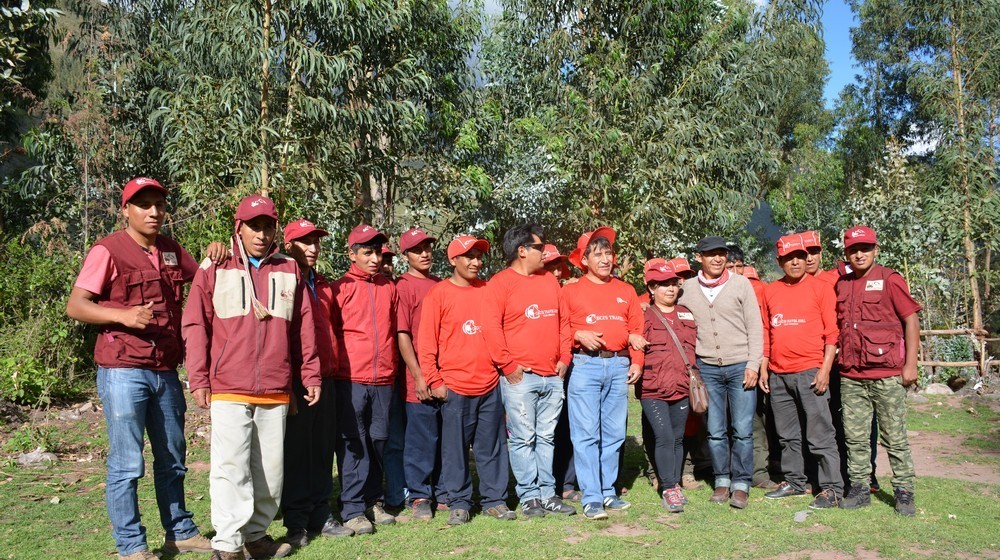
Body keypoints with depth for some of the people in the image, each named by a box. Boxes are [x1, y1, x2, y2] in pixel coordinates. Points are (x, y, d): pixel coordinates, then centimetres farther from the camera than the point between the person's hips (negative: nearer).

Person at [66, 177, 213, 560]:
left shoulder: (172, 251, 11)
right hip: (123, 372, -6)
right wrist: (123, 315, -24)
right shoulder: (108, 251, -6)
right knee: (126, 464, 0)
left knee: (172, 459, 16)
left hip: (166, 372, 6)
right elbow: (75, 306, -9)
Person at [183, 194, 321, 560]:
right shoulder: (214, 269, 3)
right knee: (231, 467, -7)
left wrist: (311, 375, 11)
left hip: (277, 392, 3)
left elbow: (304, 328, 13)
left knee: (270, 469, 10)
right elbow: (195, 326, 2)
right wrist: (199, 380, -3)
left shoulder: (289, 272, 11)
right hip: (228, 390, -3)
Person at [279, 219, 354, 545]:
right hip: (296, 381, -7)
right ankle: (296, 523, 12)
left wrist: (332, 369, 15)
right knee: (296, 451, 1)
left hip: (324, 380, 7)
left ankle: (320, 515, 22)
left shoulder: (323, 286, 16)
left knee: (323, 449, 11)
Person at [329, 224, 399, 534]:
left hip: (383, 380, 4)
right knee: (353, 444, 0)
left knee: (378, 441, 10)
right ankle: (353, 510, 8)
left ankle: (374, 502, 23)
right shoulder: (341, 288, 0)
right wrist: (336, 369, -1)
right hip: (350, 380, -4)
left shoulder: (390, 288, 11)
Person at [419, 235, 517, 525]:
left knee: (492, 445, 9)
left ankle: (494, 499, 20)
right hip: (455, 387, -3)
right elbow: (427, 341, -3)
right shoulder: (439, 293, -2)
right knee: (455, 447, 5)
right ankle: (458, 502, 17)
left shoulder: (488, 291, 9)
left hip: (490, 385, 3)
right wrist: (434, 381, -7)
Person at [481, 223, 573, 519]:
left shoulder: (550, 281, 15)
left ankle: (547, 493, 20)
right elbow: (491, 328, -12)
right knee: (523, 439, 0)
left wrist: (564, 358, 9)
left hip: (552, 377, 6)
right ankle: (529, 496, 10)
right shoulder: (501, 283, -5)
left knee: (546, 438, 12)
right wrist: (508, 366, -13)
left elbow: (563, 322, 18)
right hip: (520, 378, -6)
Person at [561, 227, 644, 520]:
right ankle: (591, 498, 1)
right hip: (585, 365, -3)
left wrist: (636, 362, 2)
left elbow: (636, 330, 12)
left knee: (614, 433, 9)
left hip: (619, 366, 4)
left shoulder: (626, 291, 14)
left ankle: (608, 491, 20)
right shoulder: (571, 291, 5)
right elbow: (559, 329, 1)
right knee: (586, 434, -5)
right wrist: (579, 336, -15)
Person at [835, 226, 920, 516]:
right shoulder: (841, 285, 11)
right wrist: (840, 360, 12)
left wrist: (910, 364, -8)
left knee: (894, 438, 4)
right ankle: (859, 489, 19)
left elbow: (911, 319, -4)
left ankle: (904, 492, 15)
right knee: (855, 437, 9)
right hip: (851, 375, 4)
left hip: (887, 374, -4)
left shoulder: (889, 279, -3)